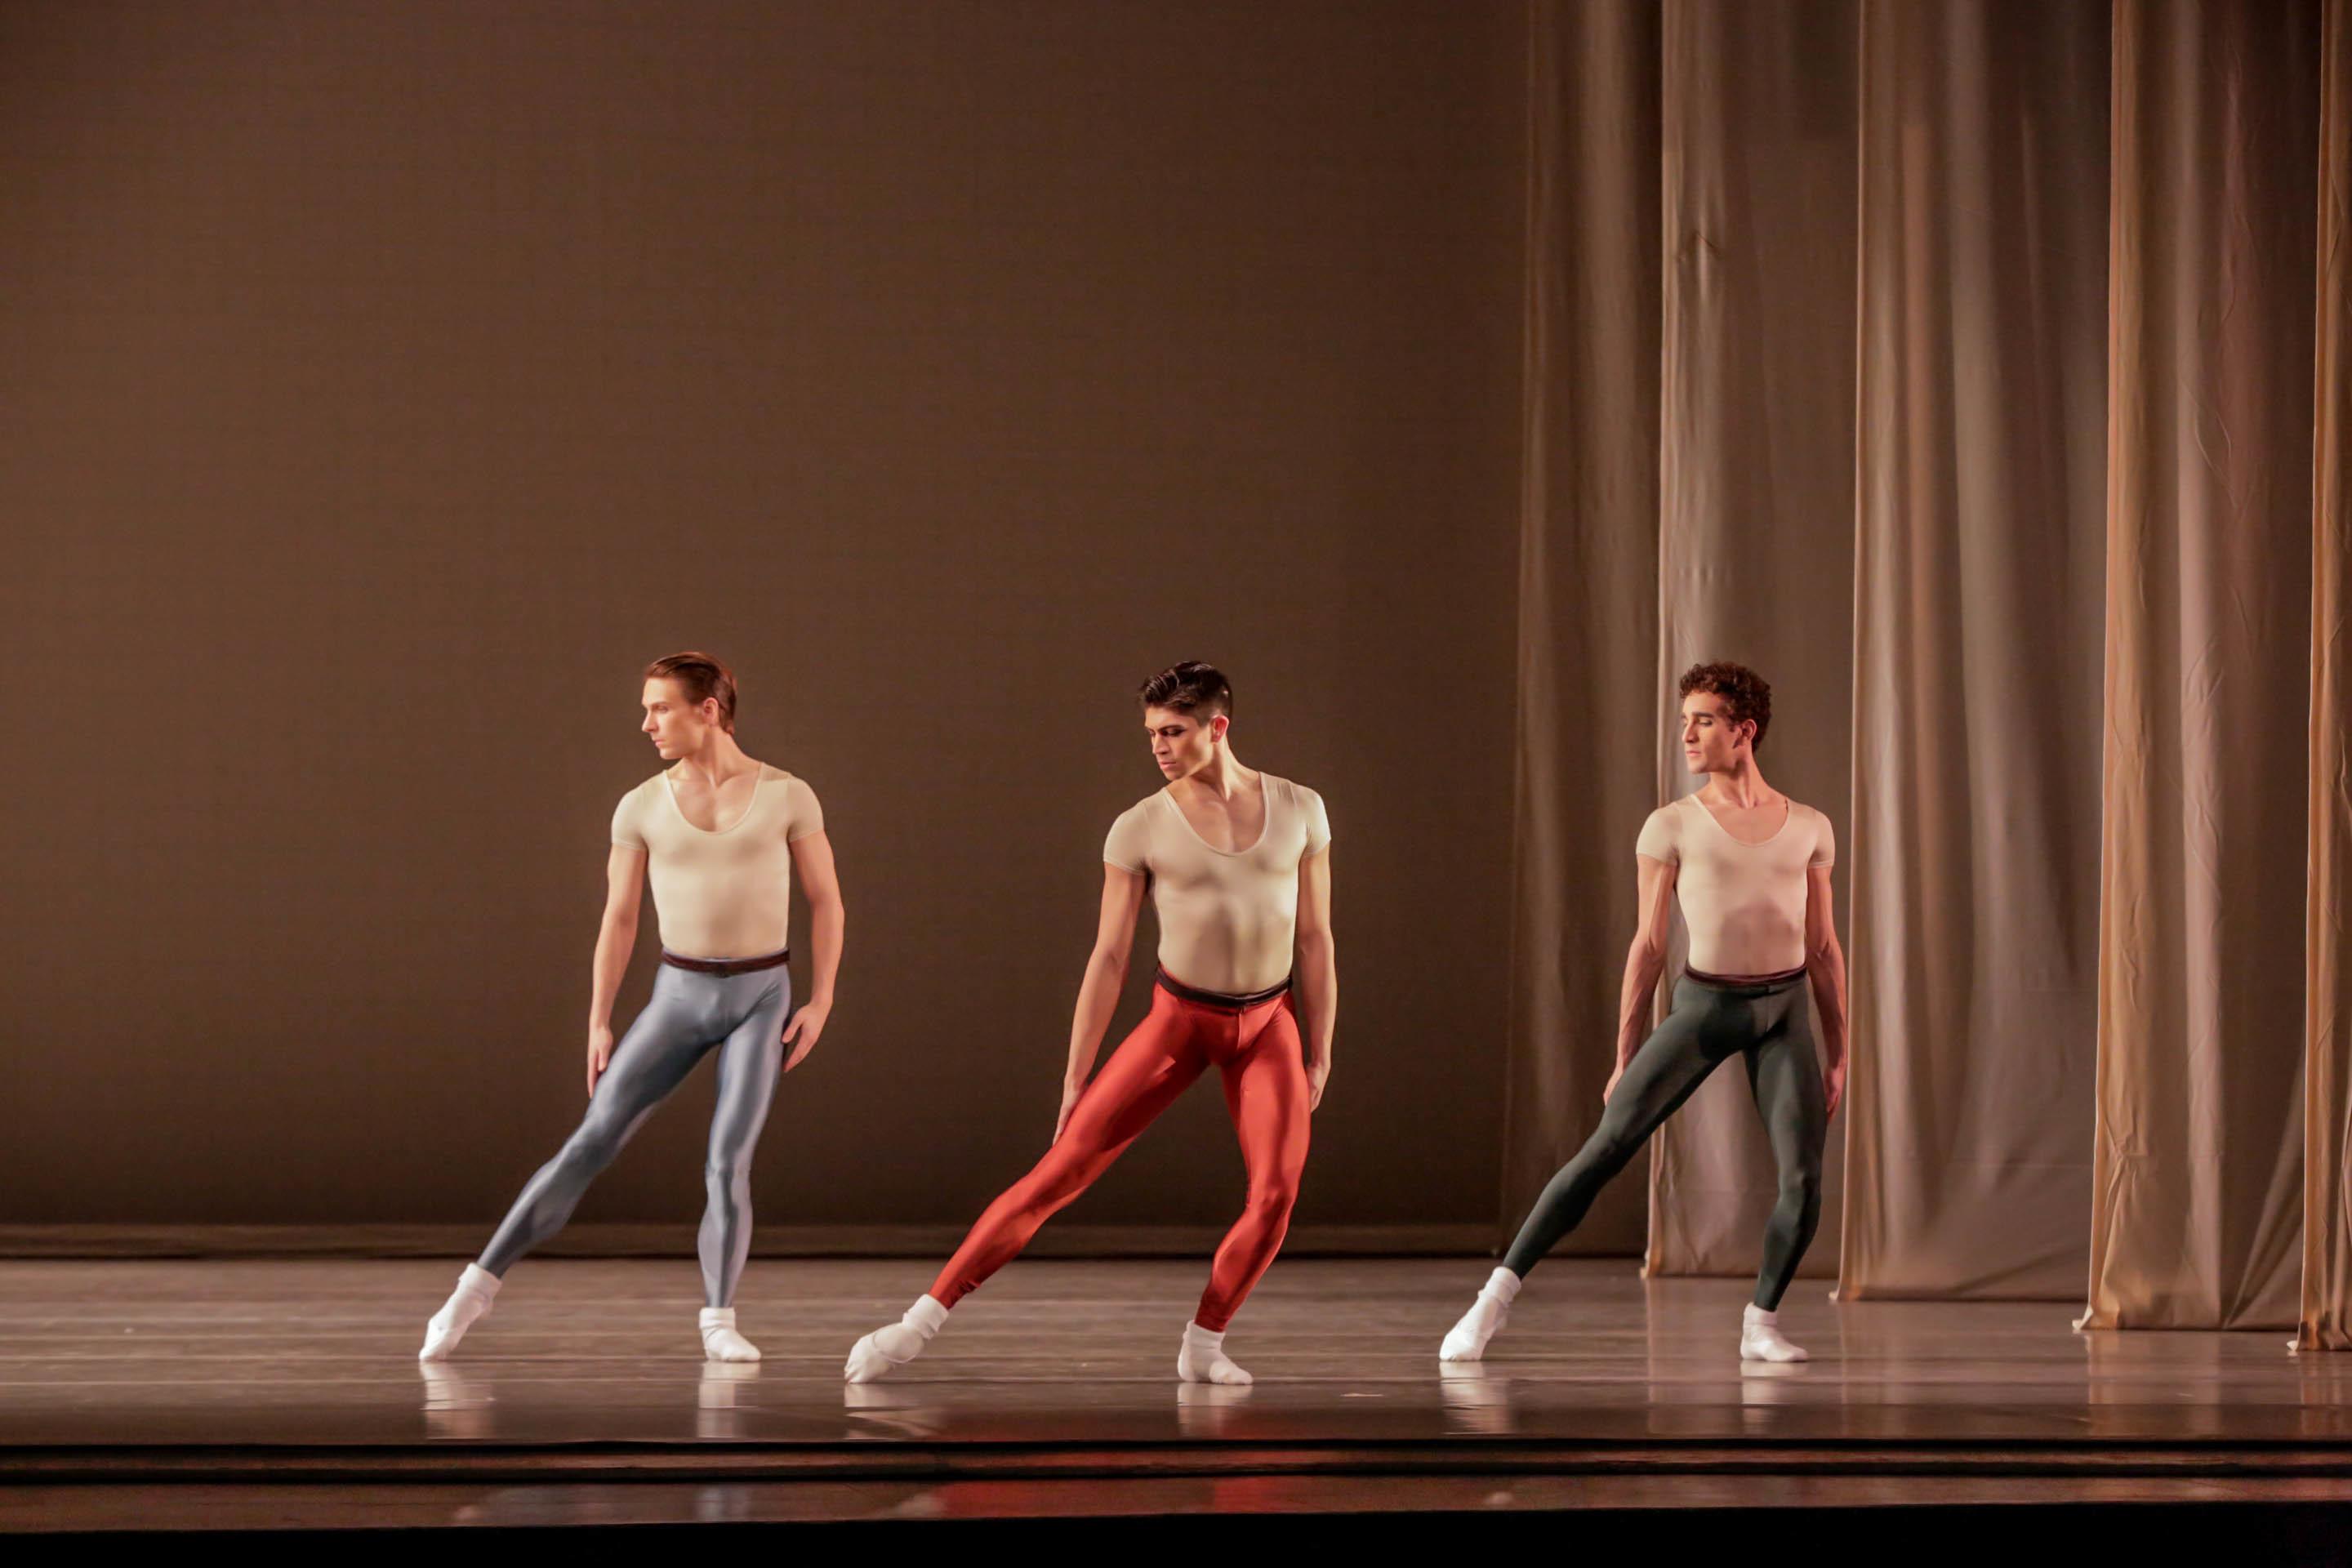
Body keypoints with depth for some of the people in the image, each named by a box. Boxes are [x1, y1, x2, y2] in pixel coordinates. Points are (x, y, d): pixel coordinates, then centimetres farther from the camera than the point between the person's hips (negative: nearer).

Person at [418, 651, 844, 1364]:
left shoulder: (789, 795, -5)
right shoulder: (640, 807, -1)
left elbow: (825, 901, 1)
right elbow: (617, 921, 5)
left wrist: (821, 1003, -7)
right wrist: (597, 1026, 2)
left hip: (763, 997, -1)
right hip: (680, 997, 1)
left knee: (728, 1163, -15)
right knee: (590, 1147, -6)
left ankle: (718, 1321, 4)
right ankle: (477, 1288, 0)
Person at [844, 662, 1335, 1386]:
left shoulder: (1300, 809, -3)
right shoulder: (1140, 828, -8)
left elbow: (1315, 940, 4)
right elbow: (1108, 958, -5)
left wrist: (1319, 1054, 3)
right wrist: (1075, 1079, -6)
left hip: (1269, 1023, 2)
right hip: (1179, 1018, -2)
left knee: (1278, 1190, -17)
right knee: (1066, 1165, -11)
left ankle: (1202, 1346, 5)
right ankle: (923, 1321, -9)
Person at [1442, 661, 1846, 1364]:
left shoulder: (1808, 828, 5)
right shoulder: (1671, 826, -1)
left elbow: (1823, 947, 11)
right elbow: (1649, 944, 2)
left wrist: (1838, 1053, 9)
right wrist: (1624, 1059, 1)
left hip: (1785, 1012, 2)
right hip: (1704, 1005, -2)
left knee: (1803, 1179, -10)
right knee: (1605, 1149, -12)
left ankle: (1760, 1324, 11)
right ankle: (1495, 1299, -8)